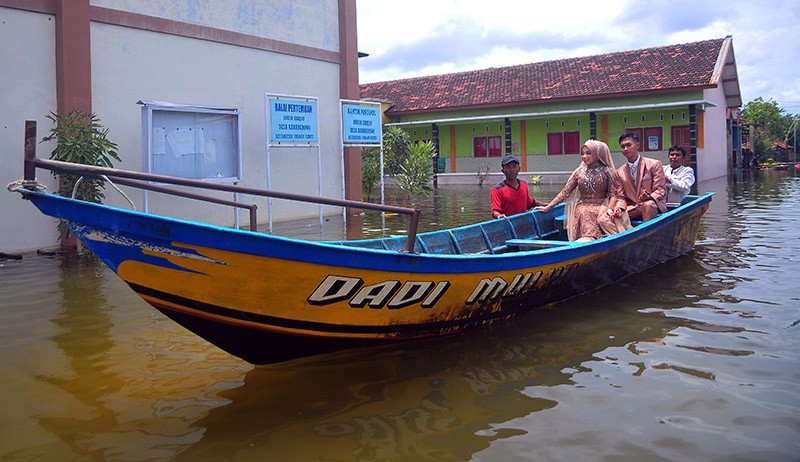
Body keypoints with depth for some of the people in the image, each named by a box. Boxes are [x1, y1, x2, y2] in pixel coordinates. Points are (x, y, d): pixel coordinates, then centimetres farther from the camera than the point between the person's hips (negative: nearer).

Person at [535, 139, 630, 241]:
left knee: (603, 219, -36)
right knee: (589, 234, -28)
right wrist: (548, 207, 5)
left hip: (601, 207, -1)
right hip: (583, 207, 1)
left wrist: (610, 209, -18)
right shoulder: (579, 171, 13)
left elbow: (613, 194, 3)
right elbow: (565, 192, 12)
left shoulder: (607, 171, 6)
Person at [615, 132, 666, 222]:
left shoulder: (654, 164, 0)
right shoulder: (620, 172, 11)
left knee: (648, 204, -38)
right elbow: (622, 197, 10)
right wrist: (619, 207, -14)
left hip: (653, 205, -2)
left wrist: (649, 197, -28)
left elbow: (660, 191, -4)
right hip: (631, 209, 3)